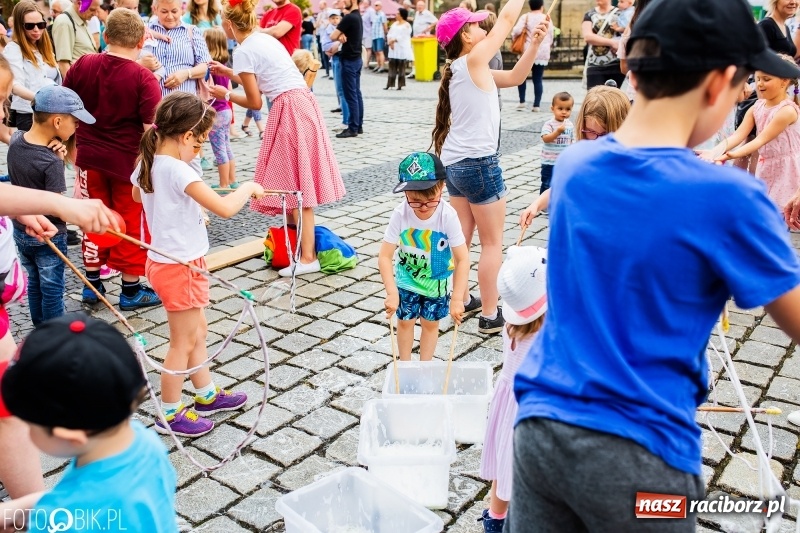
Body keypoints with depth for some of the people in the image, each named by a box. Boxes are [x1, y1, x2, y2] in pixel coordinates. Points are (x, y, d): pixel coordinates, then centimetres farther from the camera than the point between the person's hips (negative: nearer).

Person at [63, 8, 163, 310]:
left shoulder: (82, 65, -1)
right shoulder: (144, 78, -15)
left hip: (90, 158, 4)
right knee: (132, 225, 9)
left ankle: (92, 284, 27)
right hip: (129, 161, -4)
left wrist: (75, 148, 19)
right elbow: (152, 129, -18)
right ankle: (131, 291, 17)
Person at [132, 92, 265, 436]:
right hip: (181, 266, -9)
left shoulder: (147, 164, 0)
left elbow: (137, 195, 24)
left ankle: (207, 395, 38)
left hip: (164, 261, 9)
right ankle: (170, 414, 22)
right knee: (183, 342, 7)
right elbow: (225, 208, -33)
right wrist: (248, 187, -15)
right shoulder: (177, 170, -26)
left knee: (198, 330, 22)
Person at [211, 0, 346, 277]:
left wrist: (226, 94, 11)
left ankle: (307, 257, -4)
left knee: (295, 185, -6)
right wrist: (229, 73, 33)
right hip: (304, 104, 9)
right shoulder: (265, 39, 17)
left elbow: (254, 102, -5)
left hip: (290, 111, -9)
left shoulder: (244, 51, -8)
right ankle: (296, 240, 31)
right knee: (295, 180, 18)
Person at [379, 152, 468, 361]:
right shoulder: (400, 214, -27)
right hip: (406, 278, 1)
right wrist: (392, 293, -34)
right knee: (405, 321, 13)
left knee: (430, 323, 14)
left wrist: (457, 298, -31)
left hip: (438, 281, -1)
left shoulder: (448, 216, -30)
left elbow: (463, 259, -26)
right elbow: (385, 256, -24)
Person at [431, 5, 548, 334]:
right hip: (478, 163, -9)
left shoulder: (464, 69, 12)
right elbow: (507, 19, -8)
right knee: (492, 244, 1)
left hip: (455, 163, 9)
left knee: (461, 238, 17)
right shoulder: (472, 61, -13)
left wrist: (535, 43, 5)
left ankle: (461, 299, 29)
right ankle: (490, 317, 9)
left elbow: (514, 77, 13)